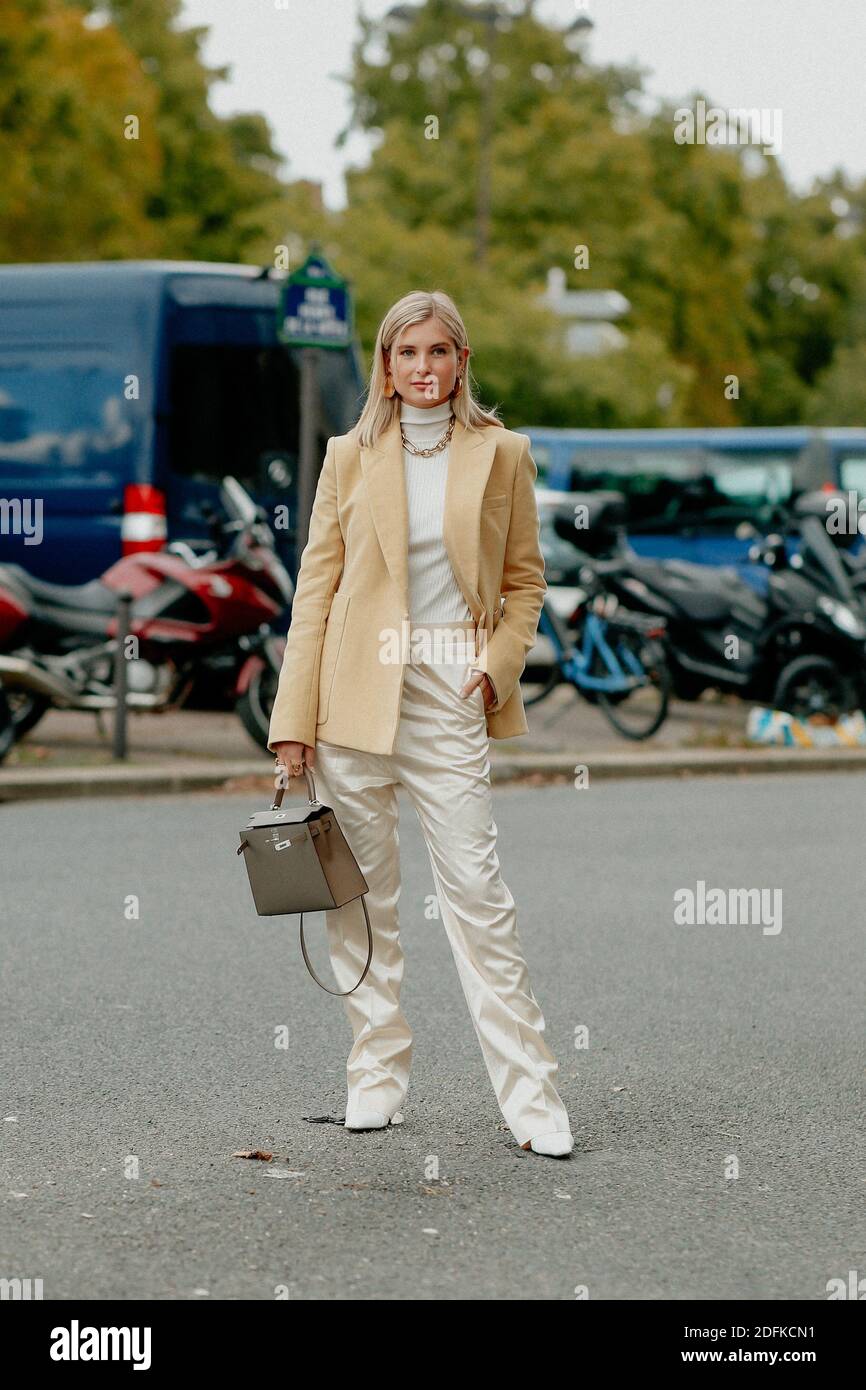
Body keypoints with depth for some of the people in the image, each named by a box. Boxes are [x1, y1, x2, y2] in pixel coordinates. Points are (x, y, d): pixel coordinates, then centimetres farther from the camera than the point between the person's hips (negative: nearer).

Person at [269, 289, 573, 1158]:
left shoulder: (502, 454, 5)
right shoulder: (350, 457, 5)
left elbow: (526, 580, 12)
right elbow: (316, 587, 5)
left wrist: (499, 664, -5)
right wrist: (294, 719, -1)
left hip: (449, 697, -1)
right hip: (355, 695, 1)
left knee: (477, 893, -5)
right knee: (360, 897, 5)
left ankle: (531, 1098, -2)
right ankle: (376, 1077, 16)